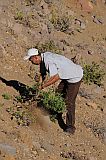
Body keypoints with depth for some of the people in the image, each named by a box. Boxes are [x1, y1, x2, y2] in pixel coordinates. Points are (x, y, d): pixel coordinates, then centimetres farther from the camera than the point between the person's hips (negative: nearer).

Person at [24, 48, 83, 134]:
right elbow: (43, 73, 11)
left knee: (69, 102, -9)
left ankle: (70, 127, -3)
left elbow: (56, 77, -28)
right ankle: (58, 116, 37)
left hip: (75, 77, -11)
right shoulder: (44, 57, 2)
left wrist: (43, 86, -20)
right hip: (67, 76, 11)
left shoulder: (48, 61, -29)